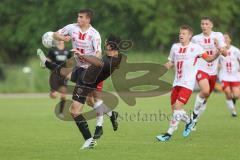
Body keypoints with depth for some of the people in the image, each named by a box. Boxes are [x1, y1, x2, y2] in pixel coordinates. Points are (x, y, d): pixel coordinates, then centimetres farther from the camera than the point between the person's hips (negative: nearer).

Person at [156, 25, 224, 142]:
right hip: (177, 83, 6)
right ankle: (188, 121, 36)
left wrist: (217, 53, -20)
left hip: (187, 83, -6)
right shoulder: (175, 47, 10)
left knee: (178, 107, -16)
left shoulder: (195, 48, -4)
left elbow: (208, 59, -2)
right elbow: (171, 63, 19)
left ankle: (169, 134, -14)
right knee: (174, 108, 8)